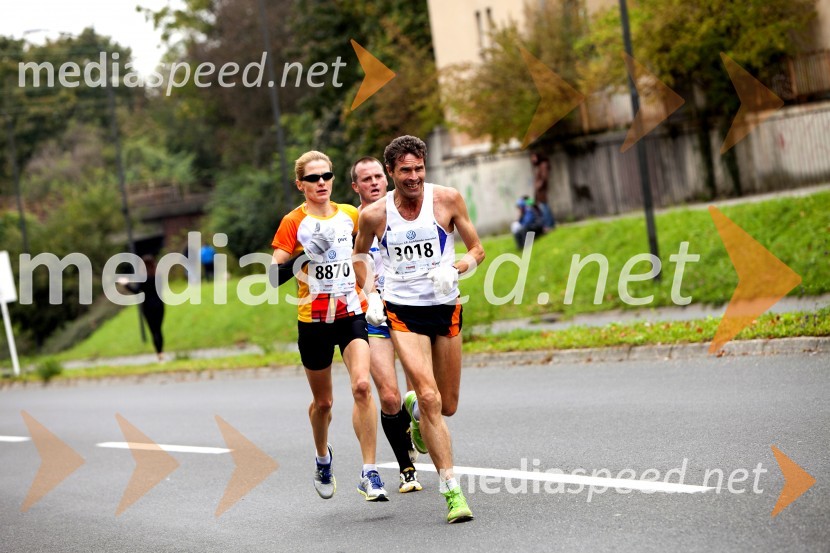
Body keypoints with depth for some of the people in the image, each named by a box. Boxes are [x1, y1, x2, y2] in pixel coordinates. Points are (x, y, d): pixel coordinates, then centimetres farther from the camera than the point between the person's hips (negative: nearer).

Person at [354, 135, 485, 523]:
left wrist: (456, 268, -21)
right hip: (402, 312, -2)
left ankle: (416, 409, 49)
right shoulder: (374, 215, -6)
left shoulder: (447, 199, -8)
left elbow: (477, 250, 0)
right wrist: (371, 295, 1)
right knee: (430, 397, -18)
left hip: (446, 309, 2)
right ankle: (452, 491, -14)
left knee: (447, 405, 10)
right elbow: (359, 255, 14)